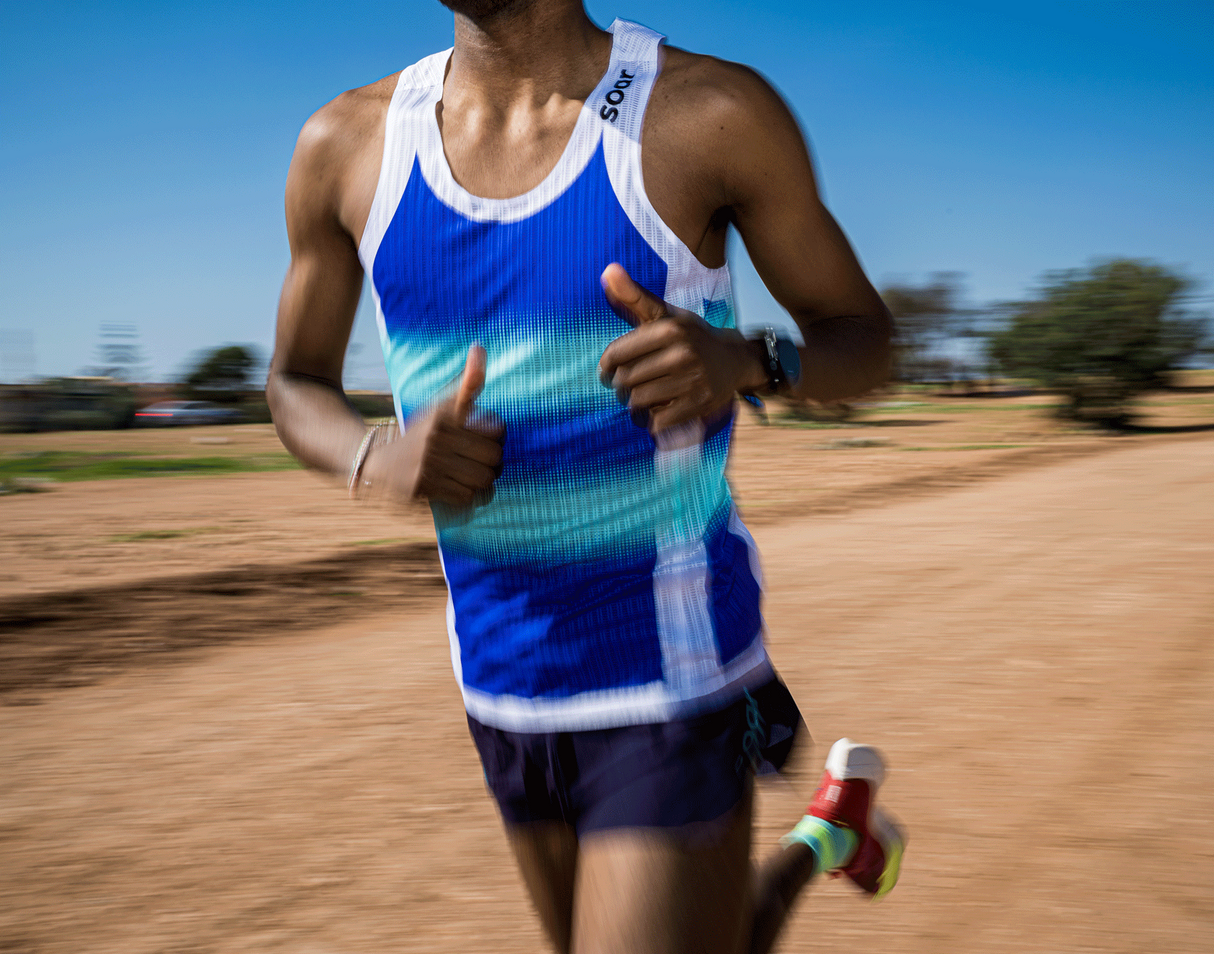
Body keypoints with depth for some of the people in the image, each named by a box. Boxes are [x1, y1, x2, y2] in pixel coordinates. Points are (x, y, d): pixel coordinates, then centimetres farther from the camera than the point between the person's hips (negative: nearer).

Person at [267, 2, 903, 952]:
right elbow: (297, 383, 10)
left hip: (671, 675, -4)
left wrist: (745, 363, -24)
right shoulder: (347, 145, -1)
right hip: (503, 685, 5)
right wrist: (376, 459, -13)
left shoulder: (714, 114, -11)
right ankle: (822, 838, 52)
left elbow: (864, 337, -1)